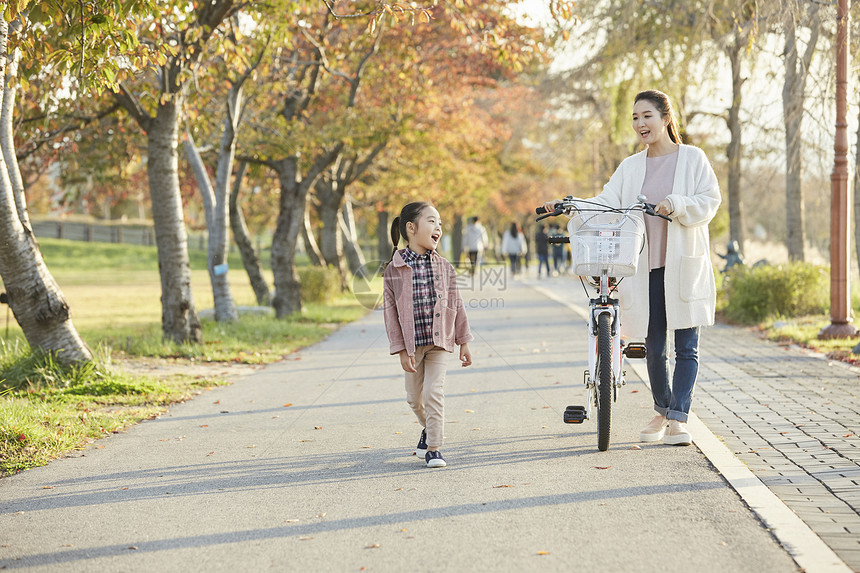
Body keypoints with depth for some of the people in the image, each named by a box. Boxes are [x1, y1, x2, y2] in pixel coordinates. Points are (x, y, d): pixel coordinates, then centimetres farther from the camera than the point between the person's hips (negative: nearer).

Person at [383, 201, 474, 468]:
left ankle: (433, 447, -2)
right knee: (414, 397, 11)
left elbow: (455, 305, 7)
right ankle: (429, 428, 40)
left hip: (439, 341, 0)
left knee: (433, 391, -10)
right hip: (412, 343, 0)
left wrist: (463, 342, 6)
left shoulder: (444, 267, 1)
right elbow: (390, 311, -6)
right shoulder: (394, 270, -7)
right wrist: (401, 350, -10)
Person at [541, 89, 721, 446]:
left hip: (684, 265, -3)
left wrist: (676, 205, -21)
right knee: (653, 346, 7)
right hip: (646, 267, 3)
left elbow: (709, 202, -4)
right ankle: (662, 411, 25)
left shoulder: (692, 158, 4)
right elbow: (606, 203, 4)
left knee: (686, 347, -5)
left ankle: (679, 419, -3)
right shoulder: (630, 167, 14)